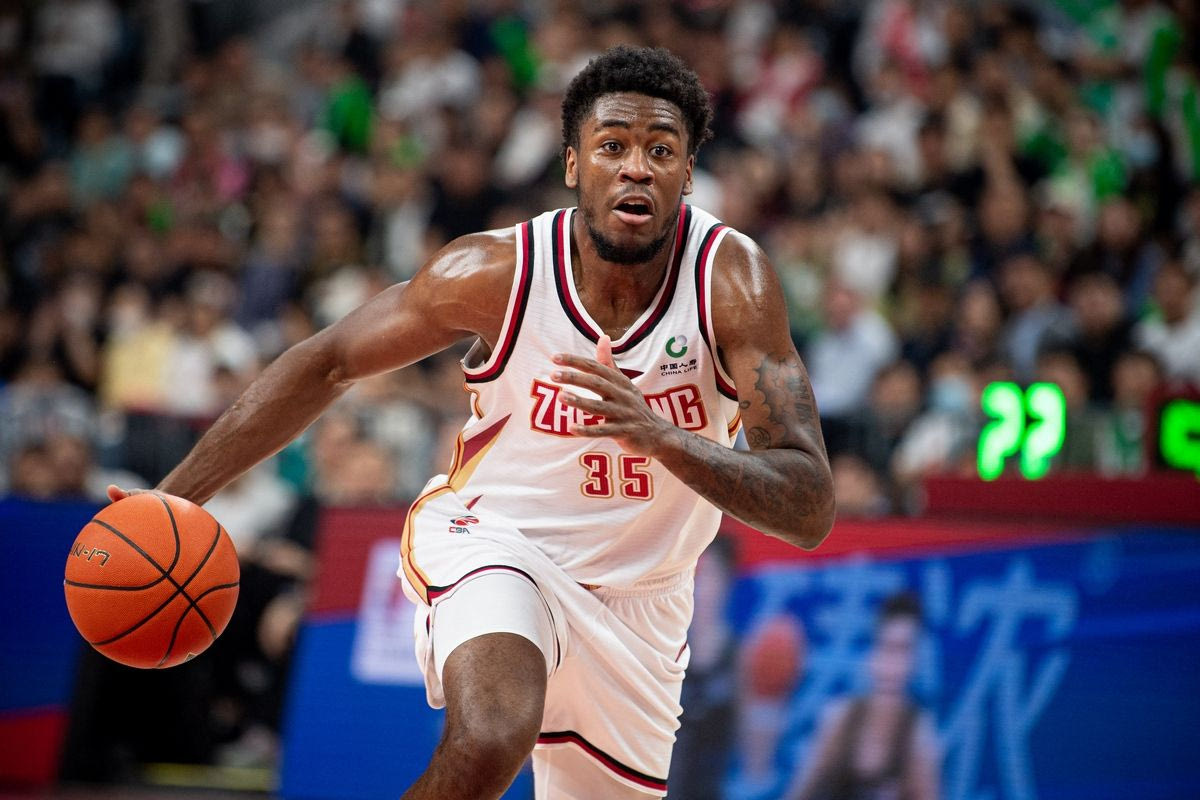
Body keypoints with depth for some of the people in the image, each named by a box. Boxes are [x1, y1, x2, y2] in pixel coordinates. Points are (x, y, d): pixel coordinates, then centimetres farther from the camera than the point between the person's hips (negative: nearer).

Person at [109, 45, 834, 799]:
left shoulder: (733, 279, -21)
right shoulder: (497, 270, -19)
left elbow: (811, 510, -26)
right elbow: (327, 363, -4)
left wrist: (661, 437, -44)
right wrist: (174, 498, -7)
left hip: (638, 596, 3)